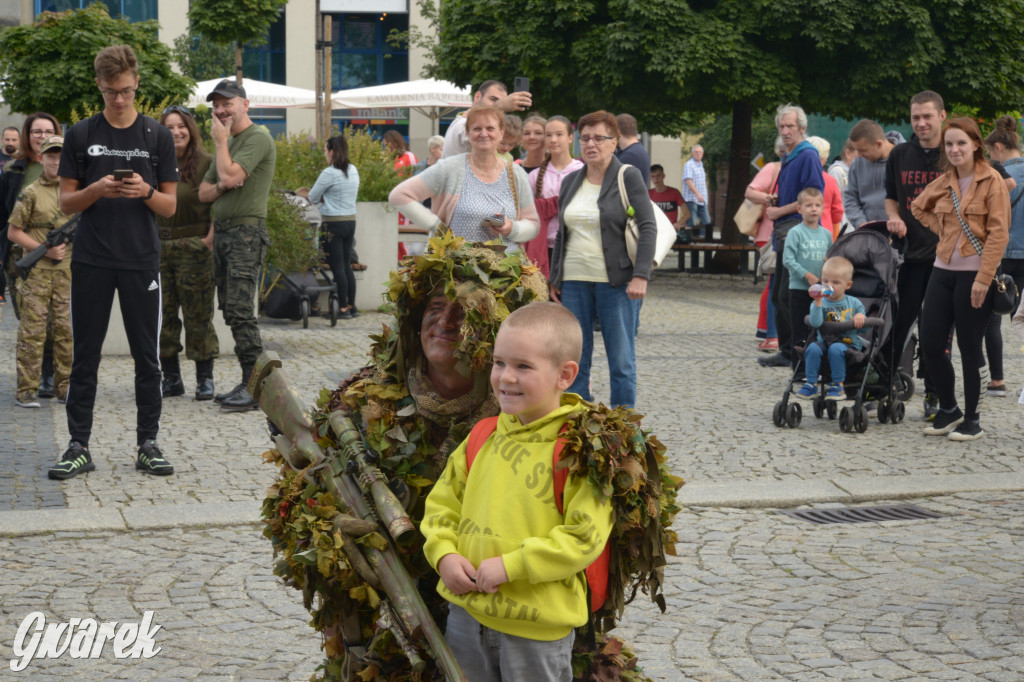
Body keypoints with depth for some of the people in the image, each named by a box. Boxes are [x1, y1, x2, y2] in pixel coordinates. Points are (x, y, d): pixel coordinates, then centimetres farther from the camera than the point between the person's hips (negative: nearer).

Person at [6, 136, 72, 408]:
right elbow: (14, 232, -1)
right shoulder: (31, 193, -1)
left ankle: (65, 388, 14)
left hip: (68, 272, 3)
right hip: (37, 271, -3)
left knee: (67, 331, 6)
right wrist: (45, 250, -10)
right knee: (32, 331, -3)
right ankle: (25, 391, 0)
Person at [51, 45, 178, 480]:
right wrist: (97, 190, -15)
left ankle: (148, 444, 12)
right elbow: (66, 202, 5)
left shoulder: (157, 137, 5)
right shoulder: (81, 136, 5)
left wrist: (145, 191, -15)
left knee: (148, 357, 3)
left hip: (141, 261, 0)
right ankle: (79, 447, 9)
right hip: (91, 261, 0)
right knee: (85, 357, 3)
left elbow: (170, 206, 6)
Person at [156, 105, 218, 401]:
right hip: (158, 248, 5)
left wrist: (210, 238, -14)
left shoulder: (205, 163, -4)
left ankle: (205, 379, 8)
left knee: (198, 315, -1)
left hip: (194, 248, -5)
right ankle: (171, 377, 15)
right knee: (163, 315, 6)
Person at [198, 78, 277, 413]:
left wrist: (220, 139, -7)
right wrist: (220, 187, -2)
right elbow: (204, 192, 20)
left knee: (239, 310, -15)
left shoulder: (258, 138, -7)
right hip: (223, 232, 9)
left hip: (246, 231, -9)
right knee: (230, 310, 8)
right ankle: (248, 384, 12)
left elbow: (230, 175, -21)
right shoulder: (228, 143, 22)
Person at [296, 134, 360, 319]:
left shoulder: (329, 173, -15)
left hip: (334, 223, -7)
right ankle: (352, 306, 16)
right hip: (351, 221, 7)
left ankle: (343, 308, 1)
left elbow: (313, 197, -6)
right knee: (347, 265, 13)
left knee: (337, 266, -2)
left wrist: (307, 194, 15)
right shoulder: (353, 171, 8)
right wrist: (323, 197, 14)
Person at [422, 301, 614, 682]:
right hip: (466, 611, 6)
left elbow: (585, 535, -18)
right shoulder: (484, 437, 6)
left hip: (538, 626, -6)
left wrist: (510, 566, -20)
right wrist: (444, 554, -5)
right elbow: (442, 503, 13)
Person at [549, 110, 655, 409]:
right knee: (574, 361, 4)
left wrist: (640, 276, -15)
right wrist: (555, 278, 16)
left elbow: (648, 227, -6)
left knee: (621, 361, 0)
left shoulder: (629, 177, -1)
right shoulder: (571, 182, 15)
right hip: (574, 280, 4)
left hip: (615, 281, -4)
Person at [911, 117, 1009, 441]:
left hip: (974, 274, -6)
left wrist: (984, 278, -18)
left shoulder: (992, 182, -7)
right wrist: (940, 229, 12)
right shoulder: (943, 182, 10)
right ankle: (948, 410, 21)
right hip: (943, 270, 6)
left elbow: (998, 233, -12)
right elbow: (919, 207, 29)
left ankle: (972, 420, 14)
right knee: (930, 344, 2)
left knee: (969, 348, 1)